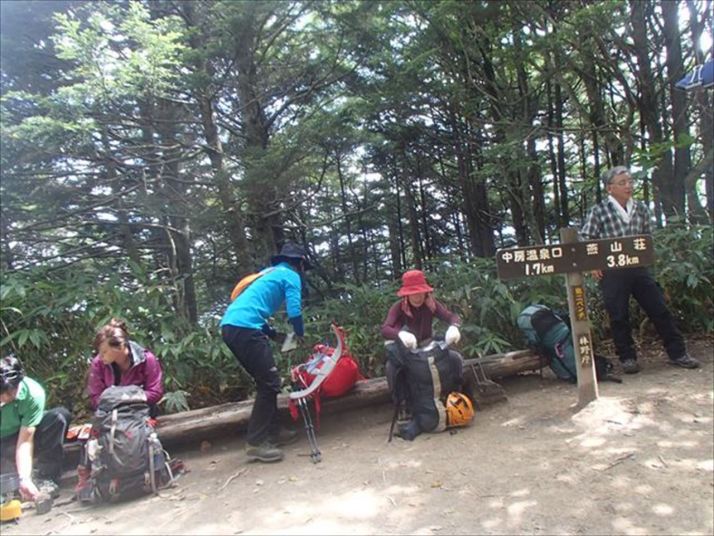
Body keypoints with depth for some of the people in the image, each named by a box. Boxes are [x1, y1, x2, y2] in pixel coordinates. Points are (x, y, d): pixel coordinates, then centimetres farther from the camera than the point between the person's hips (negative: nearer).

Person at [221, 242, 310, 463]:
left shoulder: (269, 273, 30)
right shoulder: (291, 276, 5)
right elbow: (294, 312, -5)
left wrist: (273, 334, 28)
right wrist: (300, 334, 15)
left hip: (229, 325, 9)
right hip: (244, 329, -9)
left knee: (265, 381, 17)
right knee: (270, 383, -4)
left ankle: (273, 431, 25)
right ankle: (256, 443, -3)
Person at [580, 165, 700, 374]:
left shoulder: (641, 208, 8)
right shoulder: (598, 211, -6)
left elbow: (648, 237, 19)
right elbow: (585, 240, -3)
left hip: (639, 268, 4)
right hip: (611, 272, -4)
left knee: (660, 310, 6)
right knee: (619, 317, 2)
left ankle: (677, 353, 17)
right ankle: (627, 358, 15)